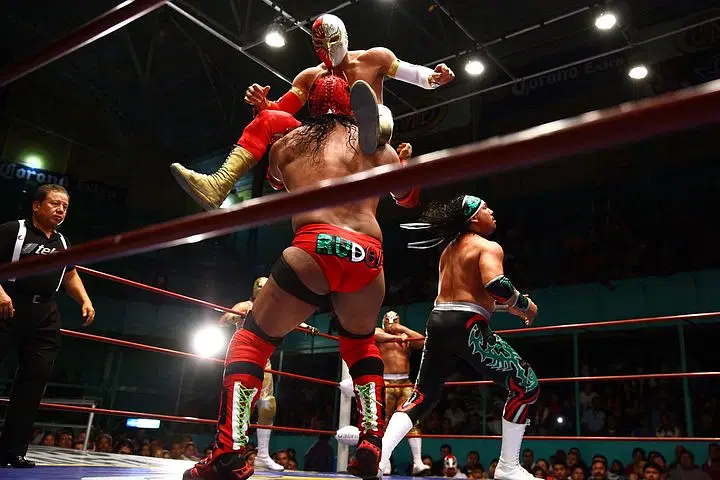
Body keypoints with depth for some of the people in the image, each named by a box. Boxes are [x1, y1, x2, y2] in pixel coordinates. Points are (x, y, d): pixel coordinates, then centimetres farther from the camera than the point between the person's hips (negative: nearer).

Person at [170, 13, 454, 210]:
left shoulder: (373, 58, 8)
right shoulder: (309, 77, 14)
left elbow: (414, 74, 6)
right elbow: (278, 110, 6)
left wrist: (434, 77, -17)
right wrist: (261, 104, -17)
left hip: (363, 146, -2)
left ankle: (375, 129, -72)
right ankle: (220, 185, -33)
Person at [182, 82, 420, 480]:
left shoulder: (289, 141, 22)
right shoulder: (379, 146, 25)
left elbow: (274, 180, 43)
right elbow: (408, 198, 38)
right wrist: (404, 162, 57)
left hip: (316, 246, -2)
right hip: (368, 256, 3)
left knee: (252, 339, 16)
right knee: (361, 340, 31)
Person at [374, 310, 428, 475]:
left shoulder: (405, 336, 19)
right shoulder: (379, 333, 9)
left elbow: (422, 341, 4)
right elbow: (373, 334, -15)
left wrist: (402, 329, 0)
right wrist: (396, 337, -25)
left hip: (405, 383, 3)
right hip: (385, 383, -3)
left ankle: (418, 463, -13)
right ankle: (385, 464, 5)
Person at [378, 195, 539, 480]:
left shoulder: (450, 249, 23)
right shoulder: (488, 247, -4)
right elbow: (495, 285, -23)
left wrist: (510, 306, 31)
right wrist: (525, 305, -4)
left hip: (438, 321, 8)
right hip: (466, 326, -8)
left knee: (423, 395, 16)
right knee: (525, 385, 6)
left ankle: (377, 456, 3)